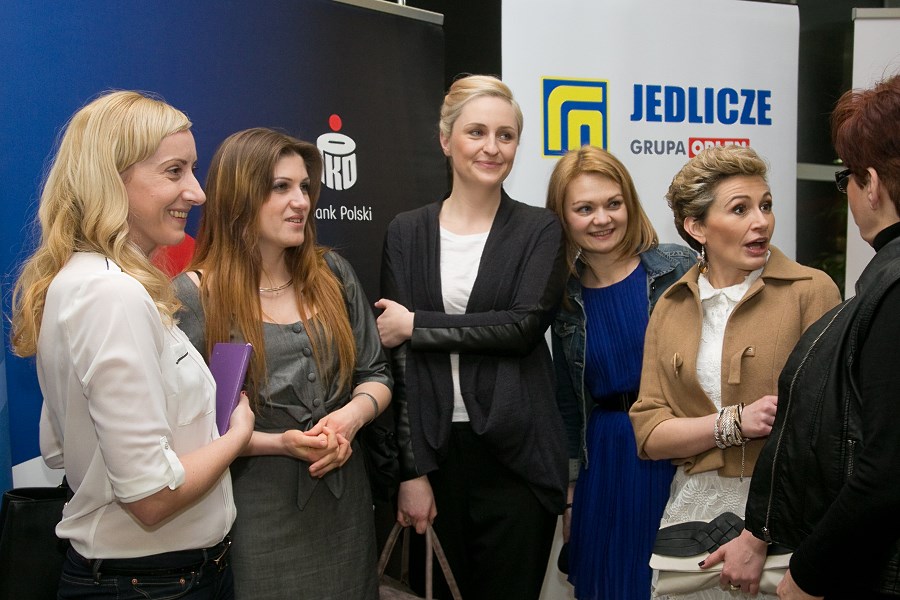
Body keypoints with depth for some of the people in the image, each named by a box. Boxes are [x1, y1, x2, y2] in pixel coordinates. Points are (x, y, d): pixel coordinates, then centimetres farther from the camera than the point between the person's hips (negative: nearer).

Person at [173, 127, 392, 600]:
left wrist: (350, 418, -11)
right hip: (254, 511, -4)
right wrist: (277, 443, -19)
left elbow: (376, 373, 9)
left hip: (343, 502, 5)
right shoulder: (194, 296, -10)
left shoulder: (332, 275, 4)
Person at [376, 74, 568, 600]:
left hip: (515, 452, -1)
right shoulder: (408, 232, 5)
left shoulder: (539, 230, 2)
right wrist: (411, 469, -4)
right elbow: (396, 357, 1)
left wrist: (416, 325, -11)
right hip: (434, 451, 2)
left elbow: (524, 325, -13)